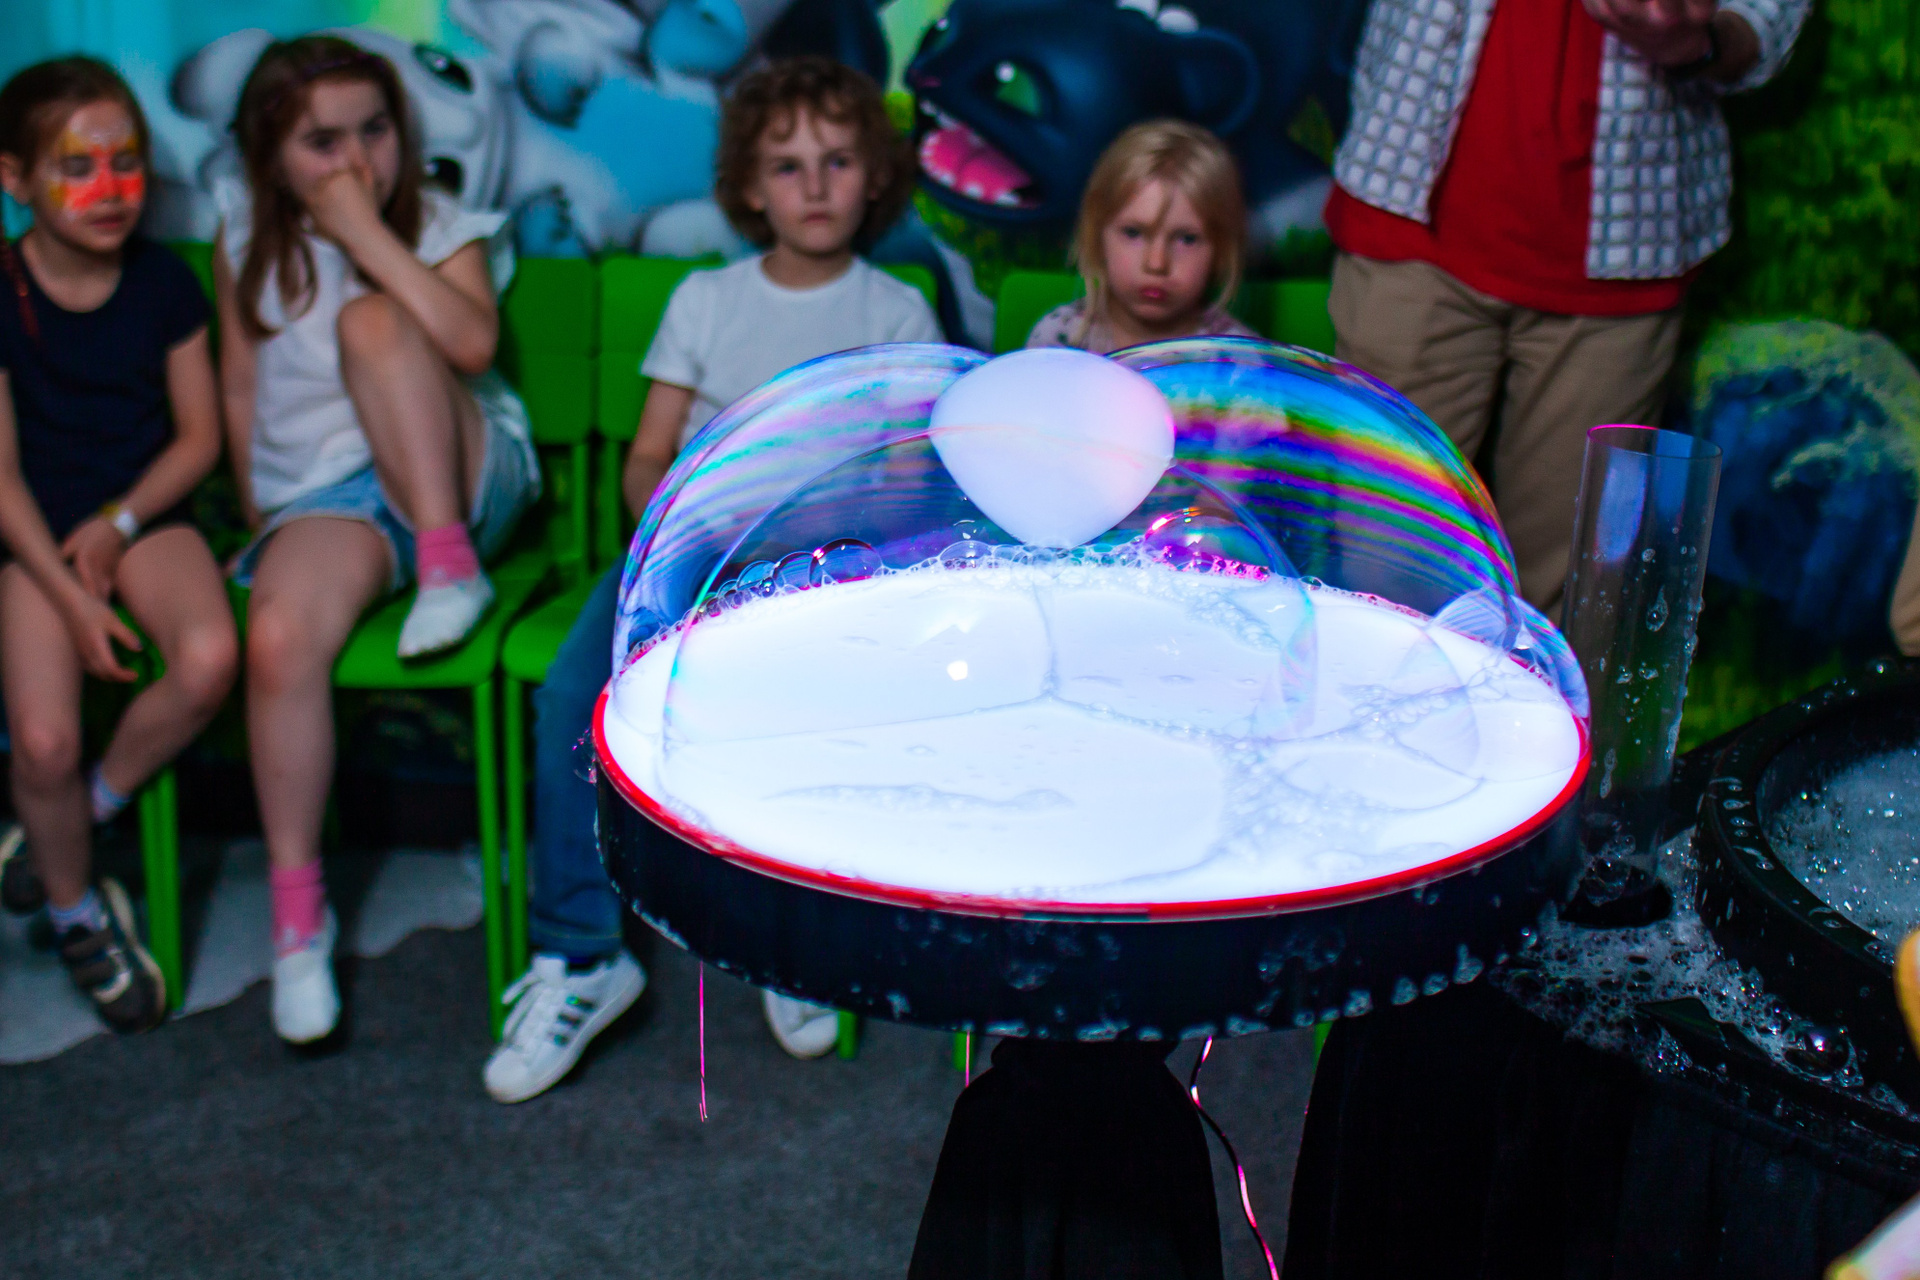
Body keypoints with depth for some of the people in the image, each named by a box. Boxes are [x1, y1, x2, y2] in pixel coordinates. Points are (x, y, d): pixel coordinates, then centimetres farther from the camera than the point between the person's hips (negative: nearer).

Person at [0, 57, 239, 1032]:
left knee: (209, 658, -30)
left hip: (145, 516, 2)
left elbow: (199, 434, 4)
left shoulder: (163, 283, 0)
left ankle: (81, 813, -1)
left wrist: (117, 525, -11)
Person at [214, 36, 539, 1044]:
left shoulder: (444, 230, 2)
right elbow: (242, 390, 13)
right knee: (279, 635, -31)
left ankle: (449, 563, -27)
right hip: (324, 494, 2)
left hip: (461, 473, -1)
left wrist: (366, 233, -21)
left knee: (372, 319, -29)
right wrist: (260, 519, 8)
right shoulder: (248, 239, 10)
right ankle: (296, 906, -21)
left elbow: (472, 344, -20)